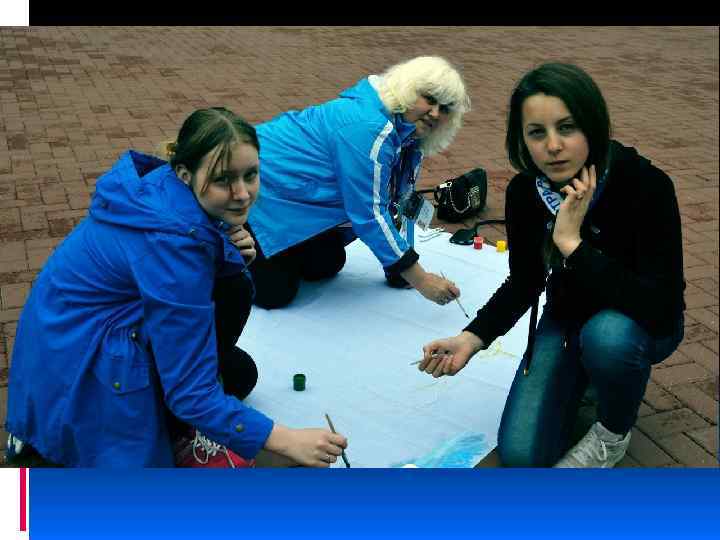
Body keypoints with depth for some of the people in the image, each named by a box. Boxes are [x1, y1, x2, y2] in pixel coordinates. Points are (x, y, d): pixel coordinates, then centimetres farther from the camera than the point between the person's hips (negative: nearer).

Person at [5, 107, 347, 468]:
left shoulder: (169, 188, -9)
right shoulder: (172, 238, -32)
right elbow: (191, 393, -30)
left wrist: (234, 251, -12)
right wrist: (286, 441, -33)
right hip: (76, 370, -8)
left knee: (238, 373, 12)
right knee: (229, 293, -16)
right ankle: (180, 437, -3)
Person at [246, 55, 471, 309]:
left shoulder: (407, 134, -1)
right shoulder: (367, 127, -30)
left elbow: (398, 202, 5)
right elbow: (370, 213, -29)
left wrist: (399, 268, 2)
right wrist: (420, 280, -26)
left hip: (294, 199, 9)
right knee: (275, 293, -10)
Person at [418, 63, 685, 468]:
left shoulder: (646, 185, -30)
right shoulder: (523, 192, -16)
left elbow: (661, 309, -36)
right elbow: (525, 283, -2)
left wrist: (572, 241, -40)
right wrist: (473, 337, -18)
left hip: (642, 324, -3)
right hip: (567, 320, 3)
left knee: (607, 336, -40)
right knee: (521, 456, -11)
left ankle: (614, 433, -6)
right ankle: (584, 377, 19)